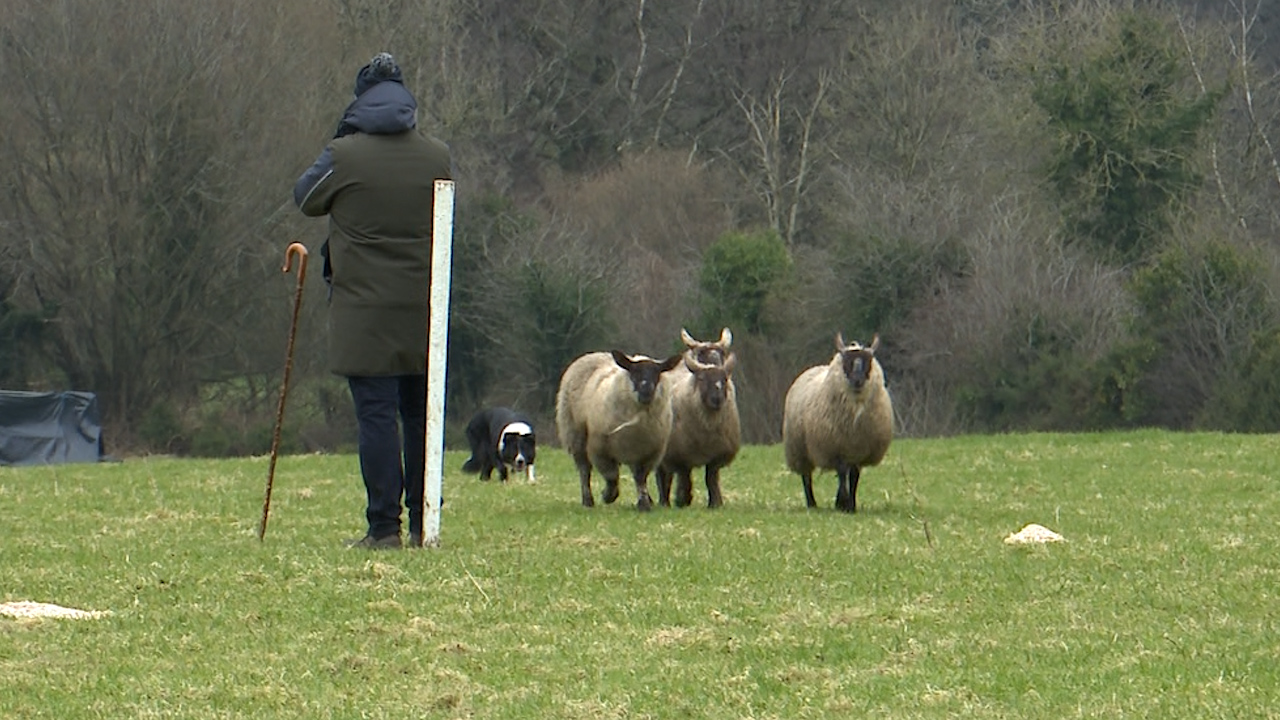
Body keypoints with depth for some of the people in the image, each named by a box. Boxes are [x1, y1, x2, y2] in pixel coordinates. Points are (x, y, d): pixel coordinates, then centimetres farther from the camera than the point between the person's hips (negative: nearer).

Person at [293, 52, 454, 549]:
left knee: (376, 414, -4)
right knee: (421, 414, 11)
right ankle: (422, 523, 13)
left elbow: (306, 200, 8)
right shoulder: (437, 158, 3)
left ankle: (384, 526, -9)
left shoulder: (344, 156, -9)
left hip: (364, 309, -4)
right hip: (423, 308, 4)